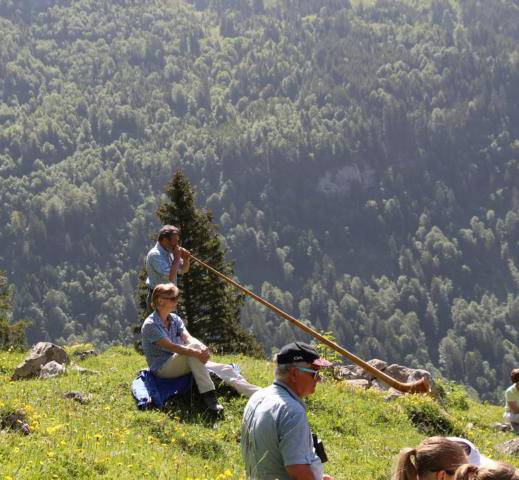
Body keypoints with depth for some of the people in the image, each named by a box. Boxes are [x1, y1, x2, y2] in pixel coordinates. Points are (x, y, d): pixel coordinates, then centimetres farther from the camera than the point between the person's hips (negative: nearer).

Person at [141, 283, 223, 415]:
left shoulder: (175, 319, 10)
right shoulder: (150, 325, -14)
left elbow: (188, 338, -6)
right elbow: (170, 346, -25)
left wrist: (203, 348, -29)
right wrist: (196, 353, -35)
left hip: (177, 363, 7)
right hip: (161, 368, -7)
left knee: (197, 347, -22)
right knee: (193, 348, -30)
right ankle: (209, 396, -40)